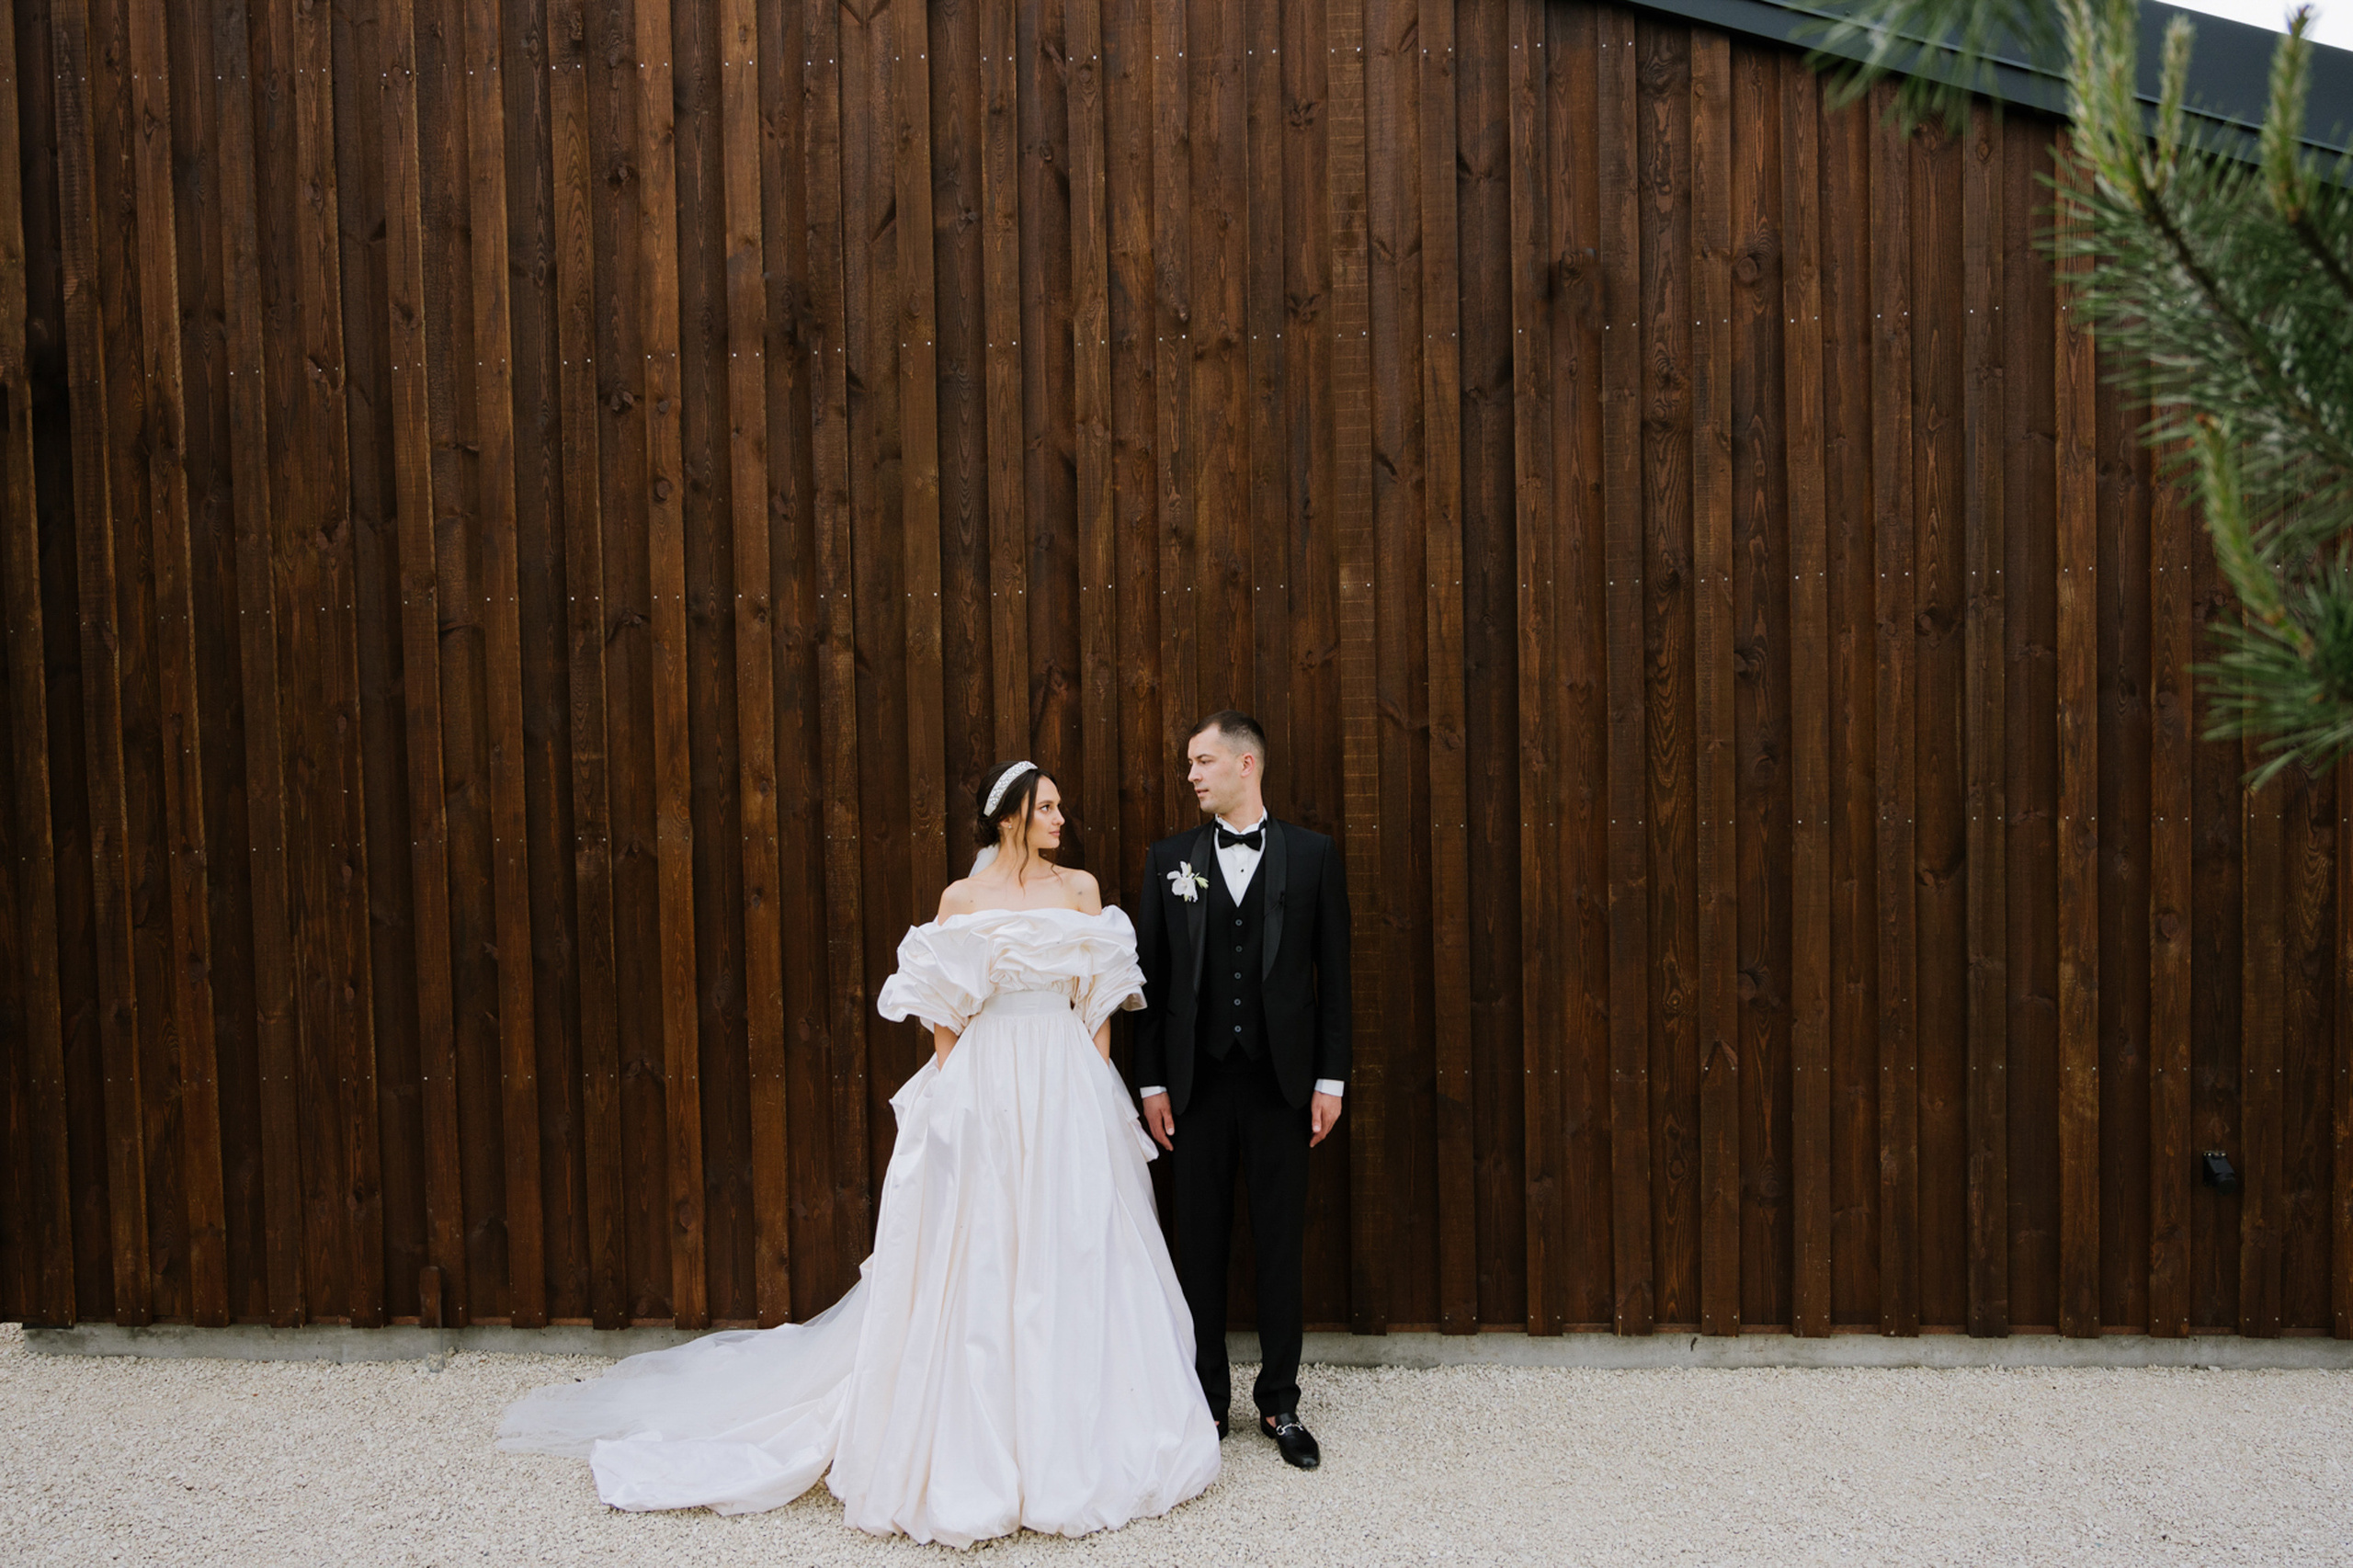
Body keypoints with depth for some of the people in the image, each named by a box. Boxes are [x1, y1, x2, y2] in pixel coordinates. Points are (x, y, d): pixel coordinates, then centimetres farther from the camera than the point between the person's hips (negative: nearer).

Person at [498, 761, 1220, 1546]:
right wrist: (947, 1101, -3)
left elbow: (1098, 1001, 7)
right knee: (981, 1258, 2)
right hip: (986, 1090, -2)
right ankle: (977, 1441, 15)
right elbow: (943, 1011, 2)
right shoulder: (961, 900, 1)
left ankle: (1077, 1435, 22)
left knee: (1074, 1255, 7)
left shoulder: (1081, 890, 6)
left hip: (1071, 1091, 2)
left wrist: (1100, 1092, 2)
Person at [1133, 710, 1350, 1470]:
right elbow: (1151, 974, 4)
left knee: (1280, 1243, 7)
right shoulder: (1169, 859, 4)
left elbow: (1333, 972, 2)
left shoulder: (1312, 854, 1)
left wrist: (1330, 1078, -2)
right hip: (1197, 1080, 1)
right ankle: (1206, 1400, 22)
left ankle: (1279, 1402, 21)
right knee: (1200, 1243, 8)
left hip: (1280, 1079, -1)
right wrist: (1152, 1081, 0)